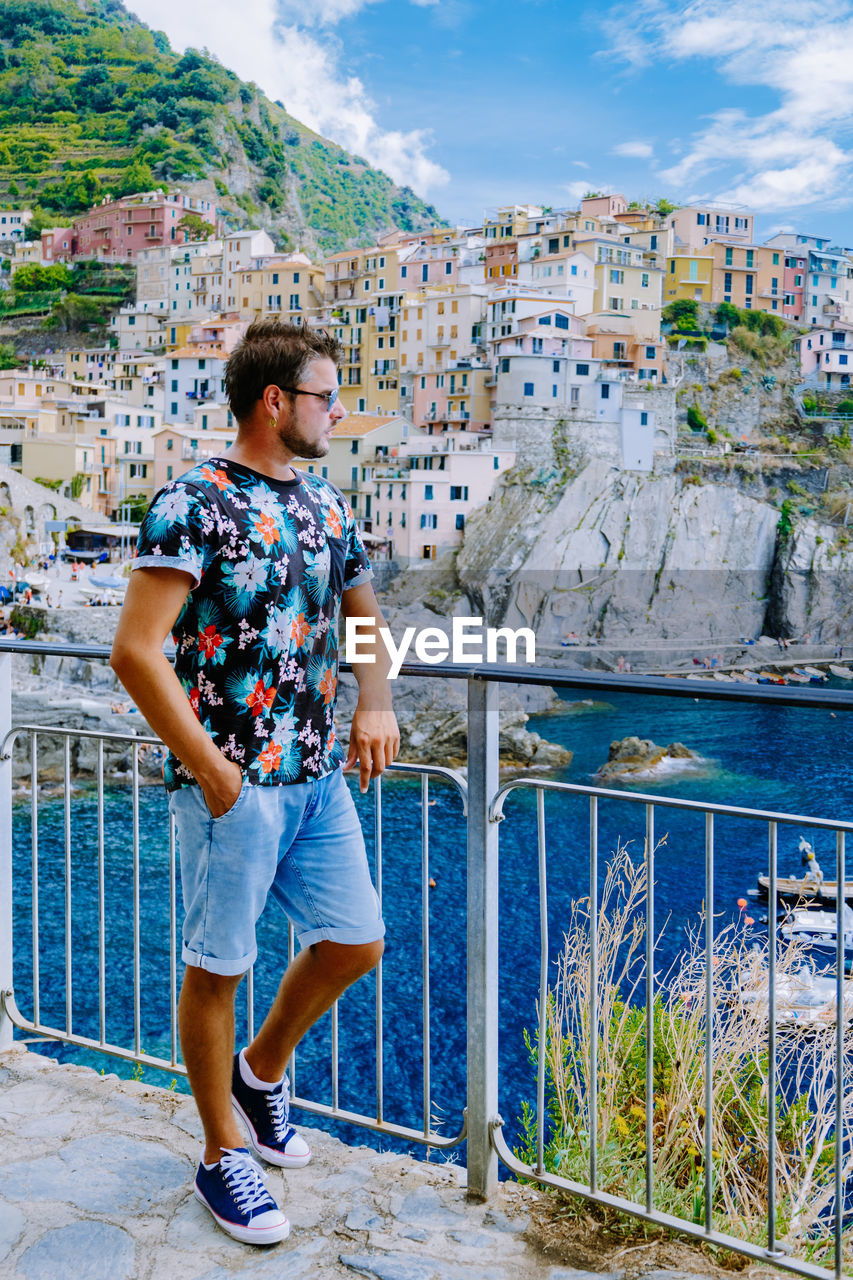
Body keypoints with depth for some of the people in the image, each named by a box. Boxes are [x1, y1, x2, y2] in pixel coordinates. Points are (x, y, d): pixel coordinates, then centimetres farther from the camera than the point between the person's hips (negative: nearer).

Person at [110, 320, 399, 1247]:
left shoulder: (325, 505, 9)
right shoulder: (192, 504, -14)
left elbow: (366, 613, 24)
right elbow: (136, 652, -19)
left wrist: (375, 705, 7)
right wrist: (211, 771, -17)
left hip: (319, 778, 7)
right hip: (232, 784, -7)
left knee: (356, 944, 13)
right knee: (217, 965, 7)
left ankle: (262, 1070, 39)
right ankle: (223, 1155, 26)